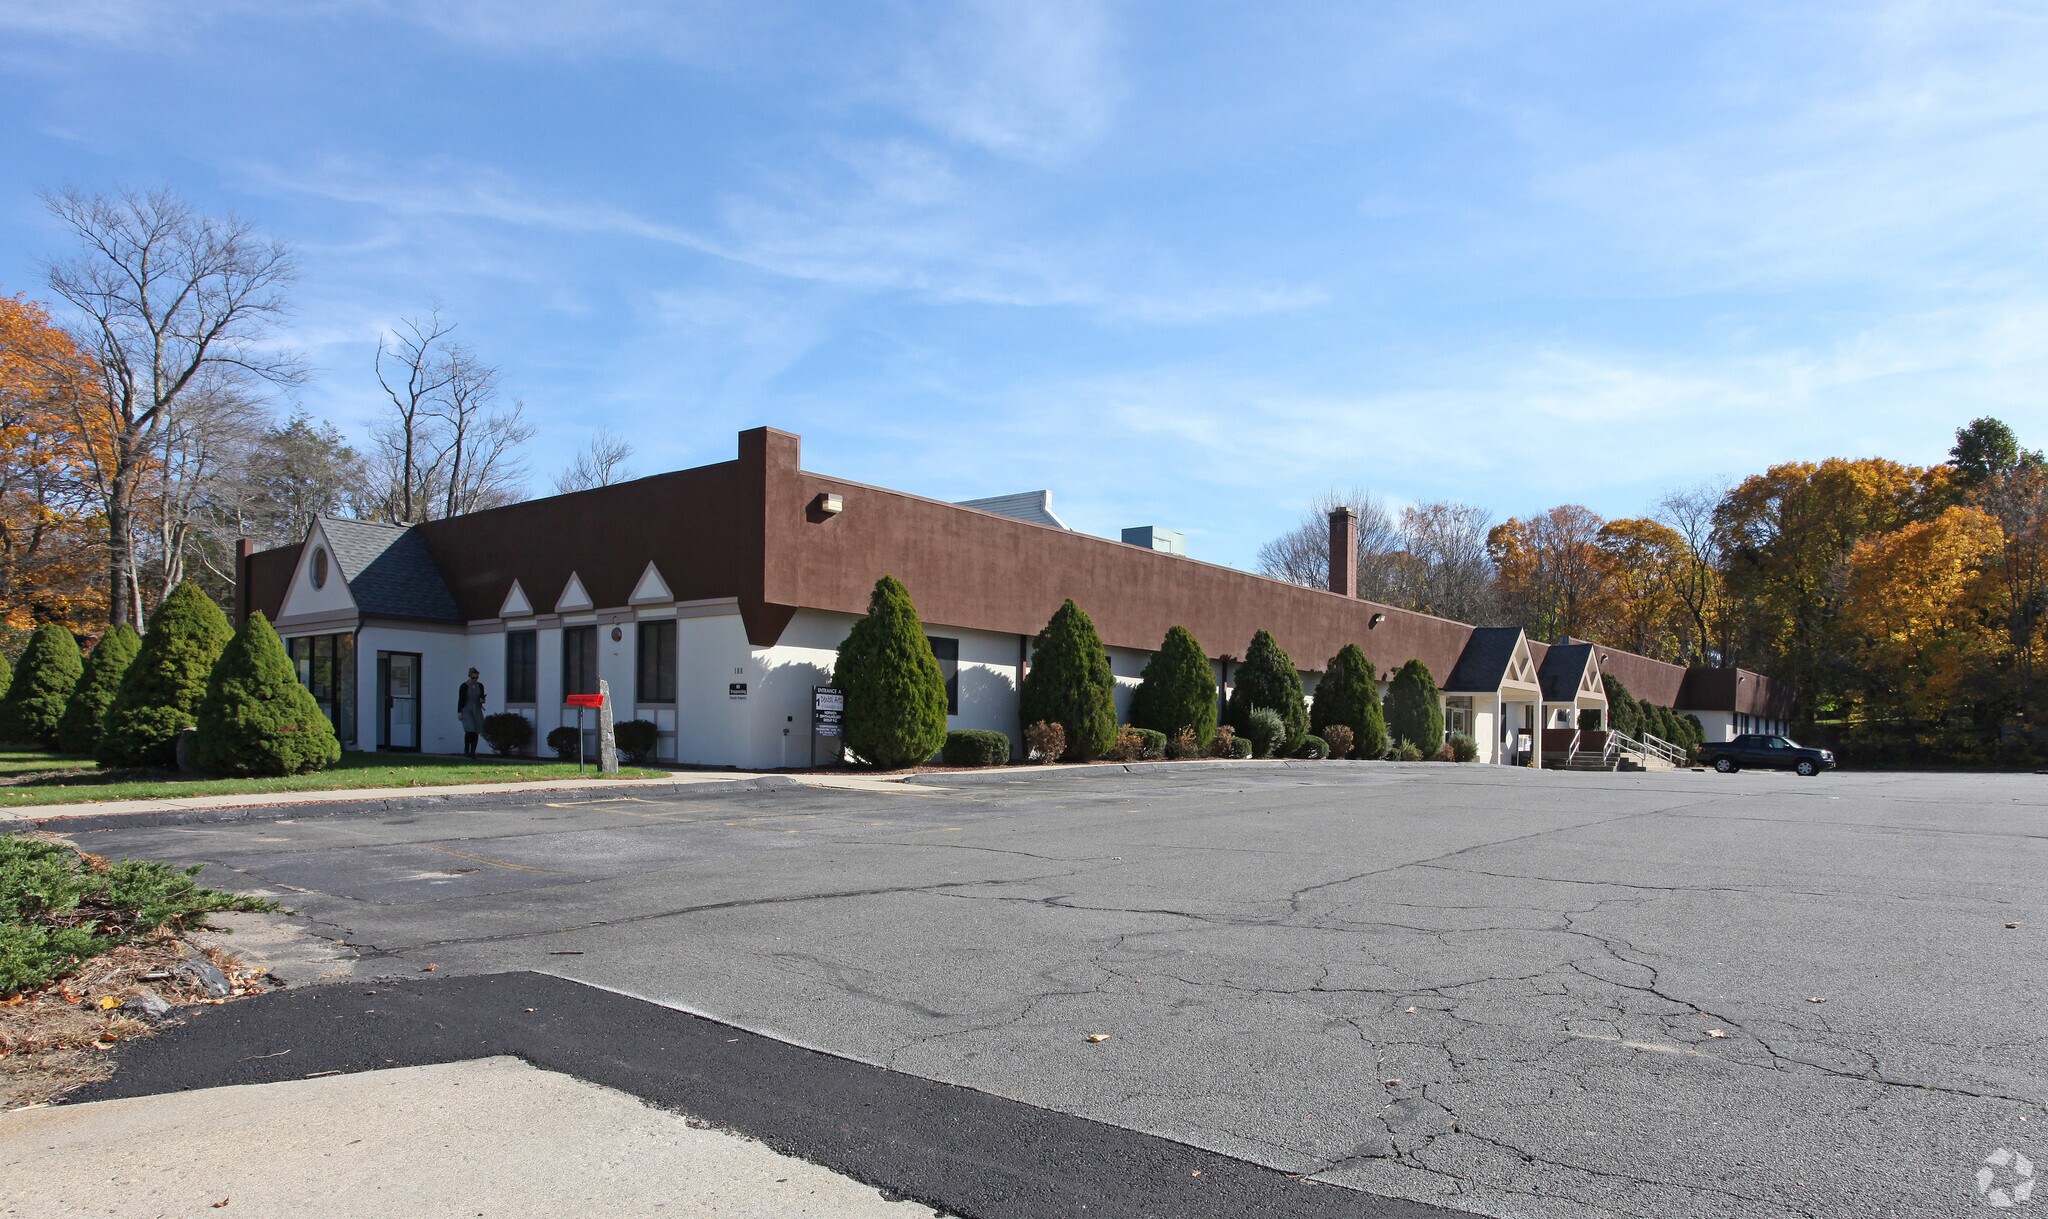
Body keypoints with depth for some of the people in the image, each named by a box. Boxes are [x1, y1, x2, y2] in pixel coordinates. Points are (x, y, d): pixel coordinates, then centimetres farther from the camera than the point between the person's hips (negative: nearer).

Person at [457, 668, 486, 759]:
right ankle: (466, 750, 2)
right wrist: (459, 713, -12)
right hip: (466, 711, -4)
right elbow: (460, 699, -8)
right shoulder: (464, 686, -9)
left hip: (477, 711, 4)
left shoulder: (480, 685, 4)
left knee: (475, 732, 1)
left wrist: (482, 700, -14)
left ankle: (473, 752, 7)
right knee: (469, 731, -17)